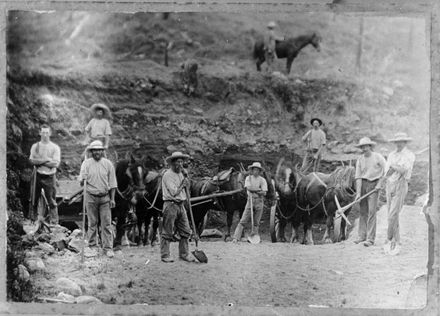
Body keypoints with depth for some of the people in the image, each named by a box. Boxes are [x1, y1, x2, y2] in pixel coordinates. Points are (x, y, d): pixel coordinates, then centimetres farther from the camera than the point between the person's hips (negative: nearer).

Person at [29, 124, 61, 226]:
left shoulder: (55, 147, 3)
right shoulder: (35, 146, 8)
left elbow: (56, 163, -9)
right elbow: (32, 160, -6)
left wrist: (39, 161, -9)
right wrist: (47, 160, -12)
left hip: (50, 176, -2)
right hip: (38, 176, 2)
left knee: (52, 201, -3)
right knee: (34, 200, 4)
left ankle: (54, 223, -2)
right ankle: (32, 222, 13)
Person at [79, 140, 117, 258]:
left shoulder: (108, 164, 2)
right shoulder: (86, 163, 0)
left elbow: (112, 183, 5)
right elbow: (82, 180, -7)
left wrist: (112, 198, 2)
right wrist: (83, 180, -31)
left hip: (105, 197, 0)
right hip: (91, 197, 0)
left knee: (106, 224, -1)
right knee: (92, 223, 7)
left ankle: (108, 248, 2)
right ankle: (92, 246, 17)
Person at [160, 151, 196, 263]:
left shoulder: (181, 174, 16)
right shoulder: (168, 175, -10)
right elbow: (174, 192, -17)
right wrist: (183, 185, -5)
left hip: (180, 205, 8)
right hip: (170, 205, -8)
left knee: (186, 231, 7)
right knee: (167, 232, -2)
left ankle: (184, 254, 16)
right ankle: (165, 255, 5)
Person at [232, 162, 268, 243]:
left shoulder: (262, 180, 4)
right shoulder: (248, 178, 7)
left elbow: (264, 193, -3)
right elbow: (248, 187, -9)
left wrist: (253, 190, -11)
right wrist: (259, 189, -10)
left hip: (259, 201, 0)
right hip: (250, 200, 0)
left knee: (256, 222, 2)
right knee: (243, 220, -7)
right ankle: (236, 238, -11)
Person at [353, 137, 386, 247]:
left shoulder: (378, 157, -4)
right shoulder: (360, 160, 5)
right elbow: (358, 177, 1)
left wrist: (379, 184, -7)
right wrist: (358, 192, -6)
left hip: (374, 185, -4)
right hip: (363, 184, 4)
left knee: (371, 211, -8)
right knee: (362, 211, 6)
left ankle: (370, 238, -7)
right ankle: (362, 235, 15)